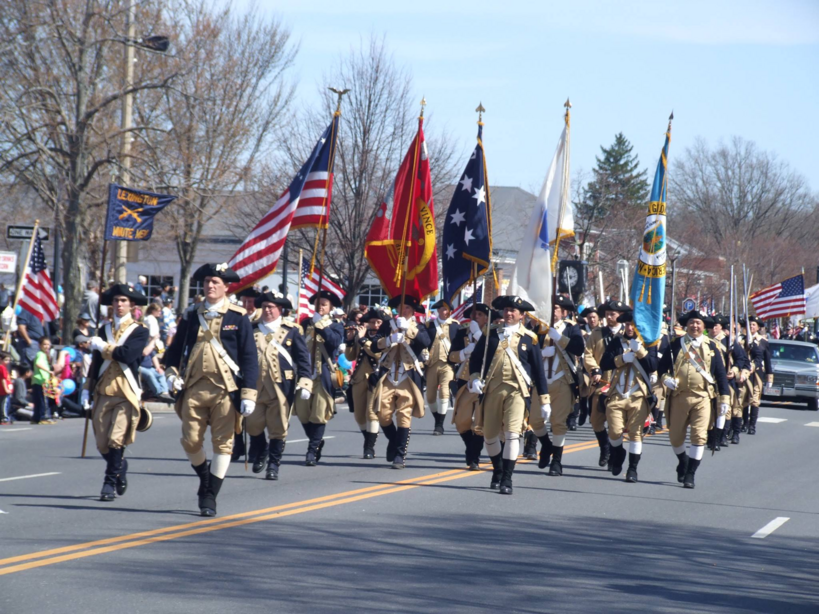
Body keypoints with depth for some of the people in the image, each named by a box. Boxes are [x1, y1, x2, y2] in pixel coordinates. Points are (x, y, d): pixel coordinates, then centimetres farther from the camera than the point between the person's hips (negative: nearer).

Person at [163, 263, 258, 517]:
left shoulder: (238, 318, 2)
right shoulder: (191, 317, 11)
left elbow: (249, 358, 0)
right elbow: (175, 348, 18)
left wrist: (248, 394, -8)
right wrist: (171, 372, -2)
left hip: (225, 389, -3)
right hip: (194, 387, 3)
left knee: (222, 443, -3)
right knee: (190, 441, 0)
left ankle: (210, 496, 3)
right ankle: (205, 479, 26)